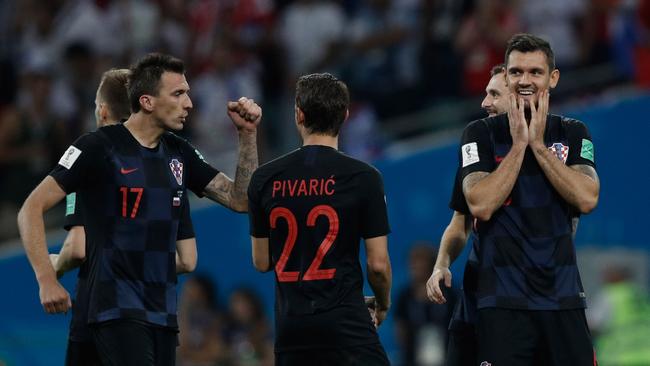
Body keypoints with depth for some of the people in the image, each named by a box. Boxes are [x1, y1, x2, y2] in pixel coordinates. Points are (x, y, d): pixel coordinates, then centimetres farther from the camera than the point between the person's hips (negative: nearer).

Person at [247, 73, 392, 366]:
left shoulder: (265, 178, 4)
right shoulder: (362, 177, -6)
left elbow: (261, 262, 10)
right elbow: (378, 263, -4)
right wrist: (382, 305, 16)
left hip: (291, 327, 4)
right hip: (346, 325, -4)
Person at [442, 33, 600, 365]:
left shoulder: (573, 135, 9)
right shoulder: (481, 134, 1)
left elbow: (587, 199, -7)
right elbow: (481, 206, -12)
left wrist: (538, 144, -8)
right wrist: (518, 144, -10)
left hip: (563, 296, 2)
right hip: (504, 298, -2)